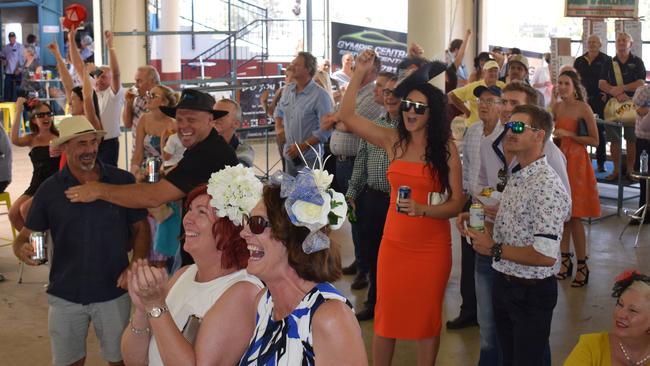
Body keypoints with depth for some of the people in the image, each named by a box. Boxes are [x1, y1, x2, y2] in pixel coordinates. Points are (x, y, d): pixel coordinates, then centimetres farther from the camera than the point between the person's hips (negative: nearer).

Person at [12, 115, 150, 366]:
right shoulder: (50, 189, -2)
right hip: (65, 295, 1)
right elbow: (27, 235, 4)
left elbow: (141, 228, 4)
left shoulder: (123, 181, -4)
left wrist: (135, 267, -11)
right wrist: (21, 248, -20)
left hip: (113, 291, -1)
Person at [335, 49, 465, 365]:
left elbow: (457, 203, -9)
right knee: (386, 314, 10)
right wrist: (359, 73, -4)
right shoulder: (393, 140, 2)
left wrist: (422, 209, -24)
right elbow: (346, 116, -1)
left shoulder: (445, 148, -6)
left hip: (432, 246, -2)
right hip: (393, 242, 2)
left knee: (427, 316, 11)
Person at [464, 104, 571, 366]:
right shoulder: (516, 177, 7)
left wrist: (494, 249, -19)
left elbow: (545, 256, -29)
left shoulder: (546, 186, -23)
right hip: (503, 283, 9)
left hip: (531, 293, -9)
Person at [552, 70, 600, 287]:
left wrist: (569, 135, -16)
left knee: (574, 216, -5)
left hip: (576, 163, -6)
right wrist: (554, 135, 3)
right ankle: (566, 260, 18)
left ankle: (582, 266, 5)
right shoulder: (557, 108, 8)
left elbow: (595, 141, -11)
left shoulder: (583, 108, -10)